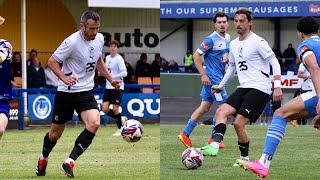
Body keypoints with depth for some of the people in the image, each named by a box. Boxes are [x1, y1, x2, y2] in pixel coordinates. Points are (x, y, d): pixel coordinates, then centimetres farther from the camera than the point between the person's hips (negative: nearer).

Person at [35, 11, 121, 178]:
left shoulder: (99, 39, 1)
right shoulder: (72, 42, -19)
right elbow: (52, 61, -12)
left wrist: (111, 80, 19)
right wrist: (65, 78, -26)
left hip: (86, 92, 4)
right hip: (66, 93, -4)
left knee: (94, 124, -22)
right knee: (56, 133, 7)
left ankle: (70, 162, -18)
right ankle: (43, 158, 39)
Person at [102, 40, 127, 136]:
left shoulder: (119, 59, -12)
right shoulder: (107, 58, 11)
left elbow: (124, 73, -21)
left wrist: (113, 77, -29)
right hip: (108, 87, 7)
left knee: (115, 109, -6)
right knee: (105, 109, -1)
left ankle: (120, 129, 10)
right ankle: (120, 120, 21)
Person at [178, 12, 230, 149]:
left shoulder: (228, 38, 11)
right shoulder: (211, 39, -15)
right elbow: (196, 55, -16)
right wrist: (203, 75, -19)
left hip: (219, 77, 9)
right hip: (212, 77, -9)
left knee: (205, 107, 10)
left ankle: (185, 134, 16)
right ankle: (214, 138, 4)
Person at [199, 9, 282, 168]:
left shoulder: (257, 42, -9)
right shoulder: (233, 44, 15)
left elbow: (274, 62, -9)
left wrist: (277, 86, -18)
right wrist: (220, 86, 35)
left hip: (259, 89, -8)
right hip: (243, 88, 8)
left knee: (238, 124, -14)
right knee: (221, 112, -13)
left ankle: (244, 158, 2)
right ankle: (215, 145, -26)